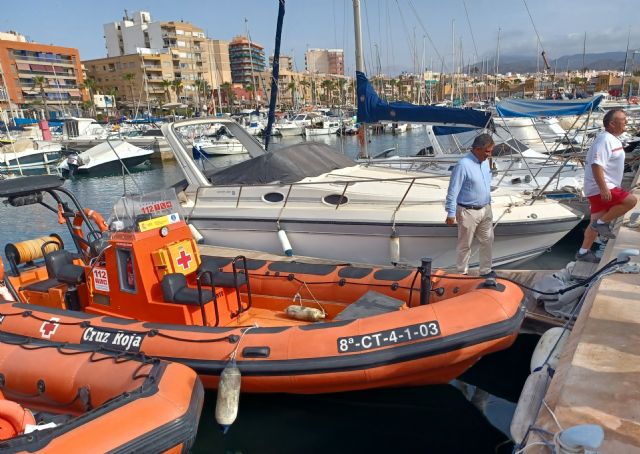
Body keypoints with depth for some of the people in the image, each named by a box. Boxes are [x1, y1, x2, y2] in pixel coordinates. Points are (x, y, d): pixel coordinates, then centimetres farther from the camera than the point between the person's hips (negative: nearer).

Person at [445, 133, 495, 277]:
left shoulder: (485, 162, 4)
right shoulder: (463, 165, -21)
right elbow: (453, 190, -20)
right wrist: (451, 213, -20)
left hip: (485, 209, 8)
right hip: (468, 212, -7)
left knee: (487, 241, 16)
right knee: (465, 245, 7)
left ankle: (486, 271, 31)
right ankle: (462, 273, 22)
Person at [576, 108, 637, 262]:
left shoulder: (613, 139, 15)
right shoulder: (604, 140, -17)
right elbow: (596, 165, -26)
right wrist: (604, 189, -30)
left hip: (604, 188, 10)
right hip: (600, 188, -10)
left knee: (595, 223, 12)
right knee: (630, 200, -18)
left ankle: (583, 252, 20)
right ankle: (603, 222, -5)